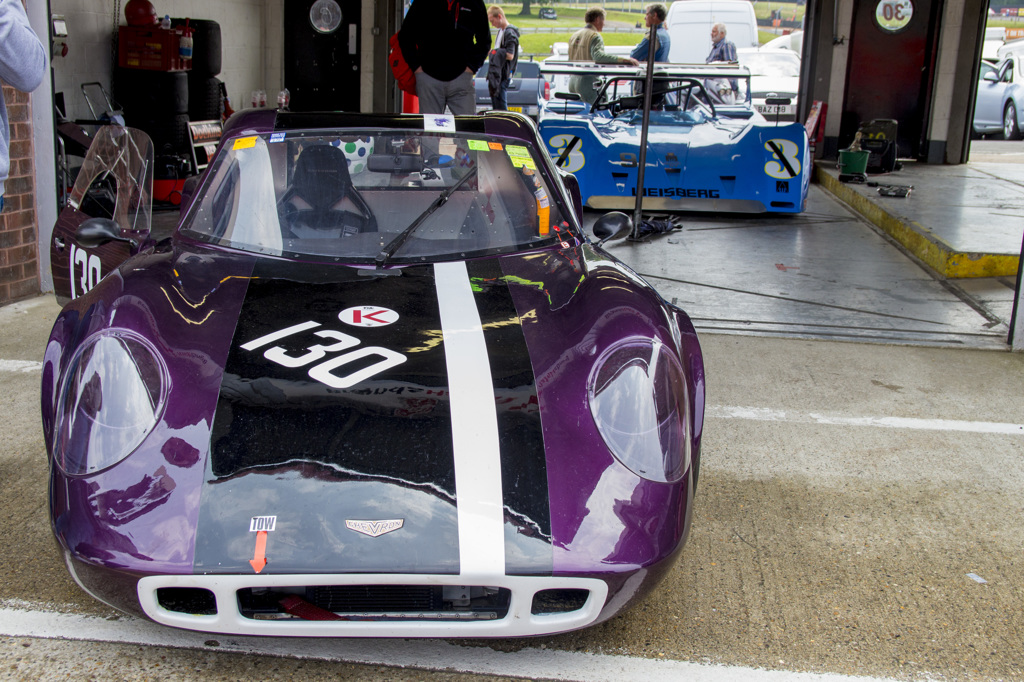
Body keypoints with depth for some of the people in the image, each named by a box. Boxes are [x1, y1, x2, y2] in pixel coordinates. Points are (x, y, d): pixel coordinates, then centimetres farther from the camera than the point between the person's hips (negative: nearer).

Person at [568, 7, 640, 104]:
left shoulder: (574, 35, 17)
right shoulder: (595, 36, -9)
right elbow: (598, 55, -27)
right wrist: (623, 59, -31)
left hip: (572, 81, 8)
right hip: (588, 81, -8)